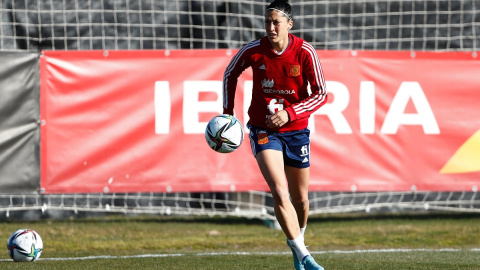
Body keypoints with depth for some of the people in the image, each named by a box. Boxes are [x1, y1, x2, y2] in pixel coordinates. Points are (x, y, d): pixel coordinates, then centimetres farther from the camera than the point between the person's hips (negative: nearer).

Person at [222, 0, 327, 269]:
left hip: (296, 130, 1)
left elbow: (321, 94, -11)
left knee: (300, 198, 12)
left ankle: (298, 241, 41)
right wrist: (228, 112, 3)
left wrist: (289, 113, -23)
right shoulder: (253, 51, -11)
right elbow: (231, 74, 9)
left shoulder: (305, 52, -13)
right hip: (263, 130, -1)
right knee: (280, 193, -19)